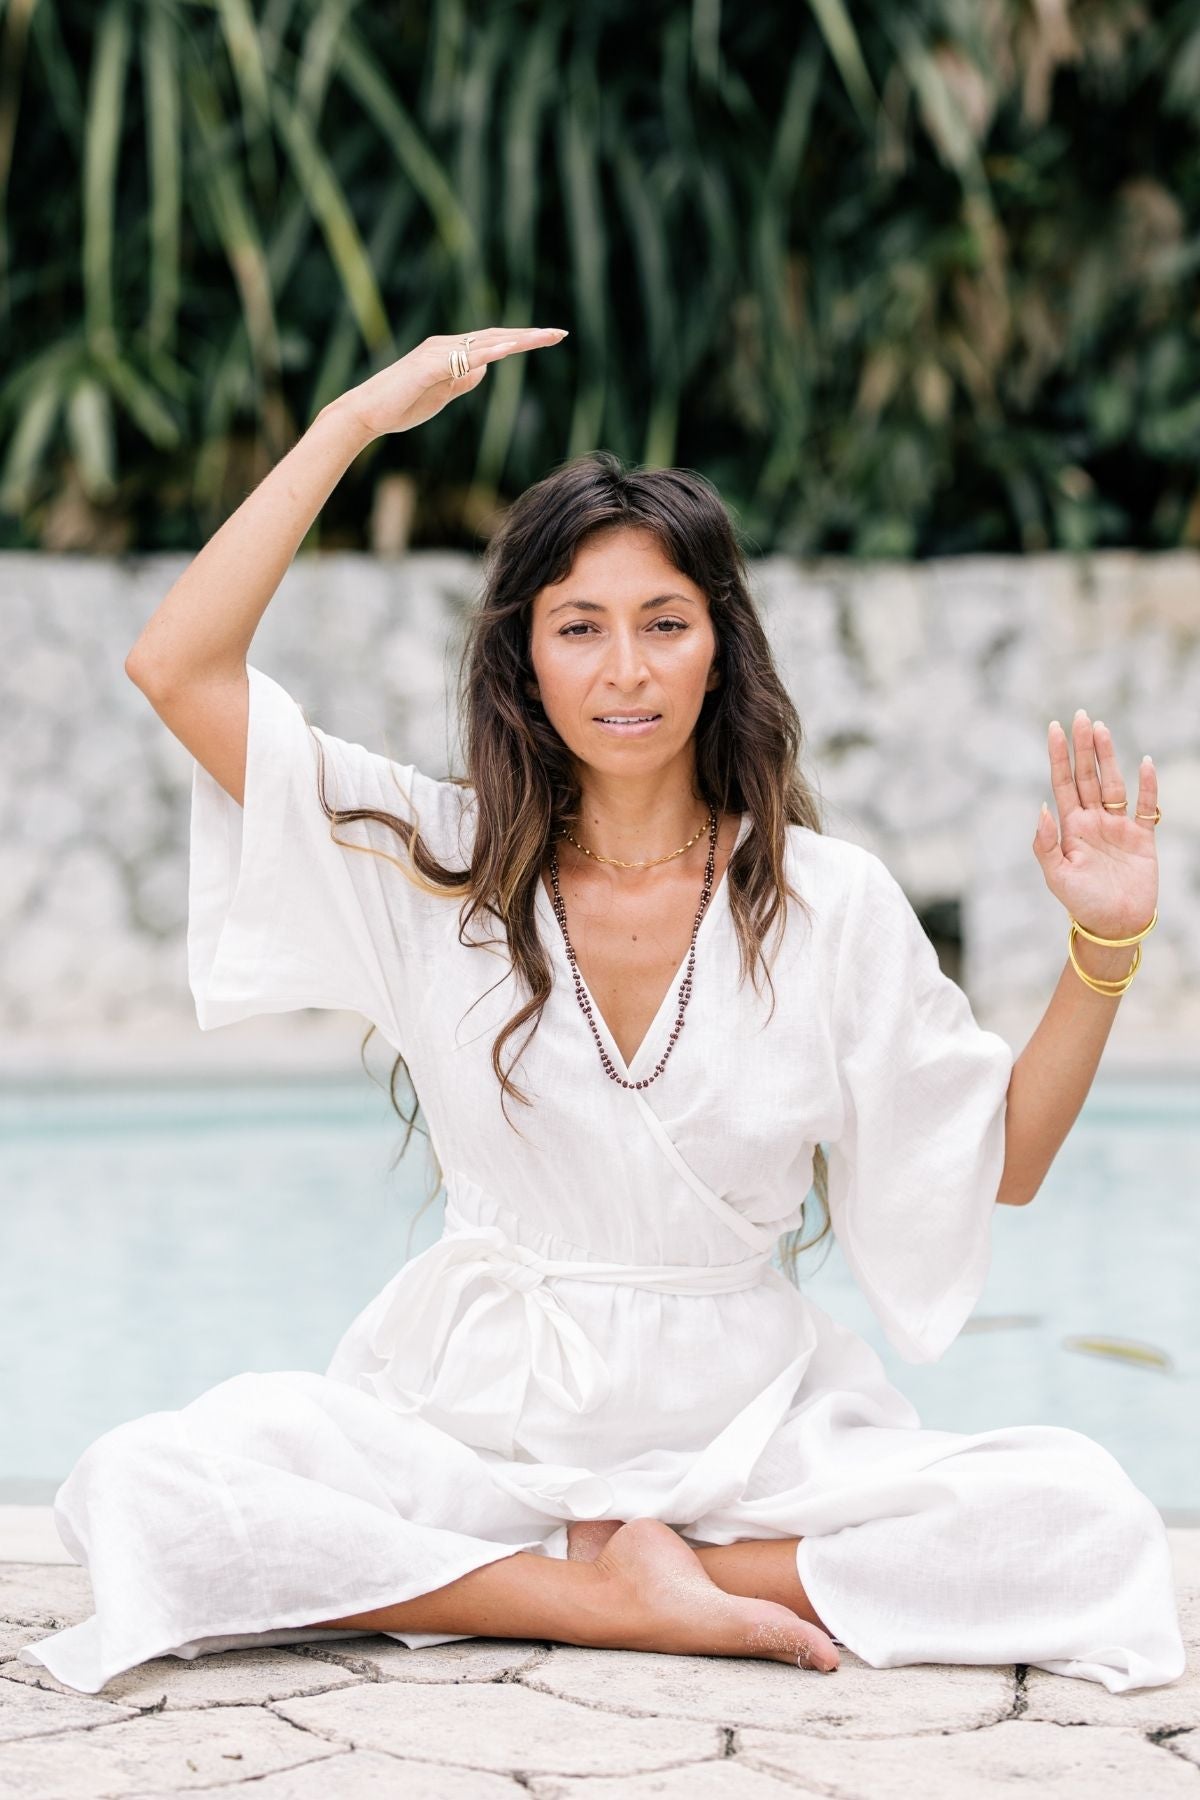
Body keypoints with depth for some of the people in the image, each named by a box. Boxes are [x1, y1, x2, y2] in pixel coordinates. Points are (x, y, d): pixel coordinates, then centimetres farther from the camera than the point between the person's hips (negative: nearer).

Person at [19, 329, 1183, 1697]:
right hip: (475, 1417, 0)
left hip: (743, 1427, 0)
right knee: (139, 1487, -28)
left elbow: (998, 1164, 7)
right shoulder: (439, 862, 1)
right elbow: (176, 670, -6)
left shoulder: (827, 901, 1)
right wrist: (355, 419, -5)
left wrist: (1105, 946, -7)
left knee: (1083, 1516, -26)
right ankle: (623, 1605, -18)